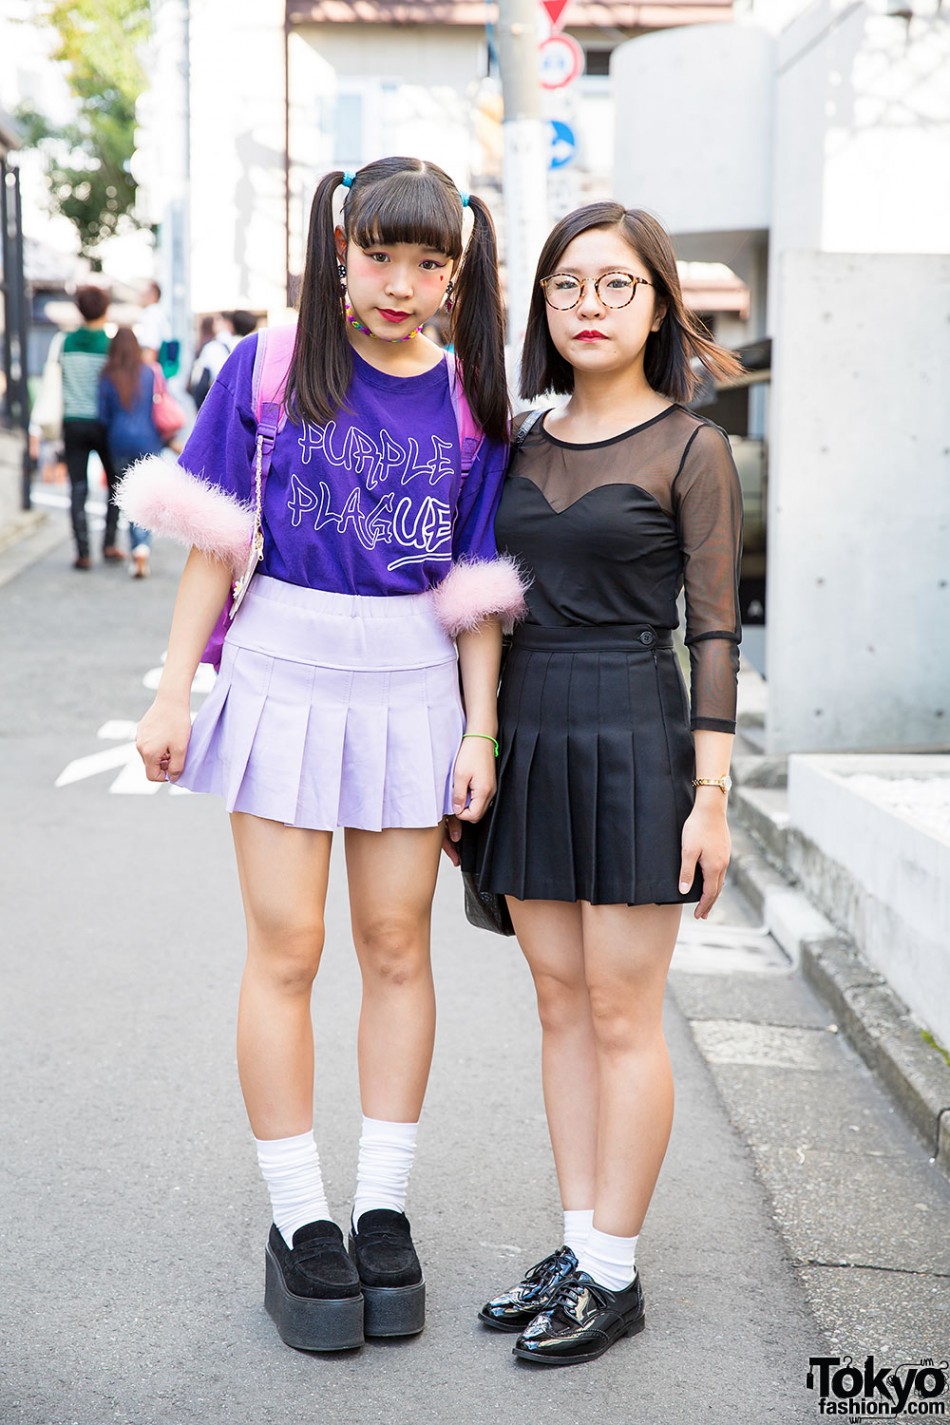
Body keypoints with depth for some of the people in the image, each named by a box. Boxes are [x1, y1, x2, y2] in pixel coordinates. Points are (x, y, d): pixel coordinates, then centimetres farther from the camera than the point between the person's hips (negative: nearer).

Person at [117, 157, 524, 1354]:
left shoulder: (469, 401, 2)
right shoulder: (269, 368, -3)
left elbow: (479, 588, 5)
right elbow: (216, 543, 0)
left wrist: (480, 729, 1)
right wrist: (174, 692, -1)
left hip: (412, 691, 2)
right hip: (285, 674, -2)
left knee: (396, 944, 7)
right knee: (285, 948, 1)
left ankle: (383, 1207, 20)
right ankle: (299, 1222, 13)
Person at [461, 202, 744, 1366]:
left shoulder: (691, 450, -4)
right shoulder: (524, 446, 11)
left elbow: (714, 630, -6)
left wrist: (711, 793, -11)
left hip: (632, 738, -6)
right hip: (528, 736, 6)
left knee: (622, 1016, 0)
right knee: (560, 1005, 10)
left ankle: (614, 1276, 12)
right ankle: (579, 1247, 21)